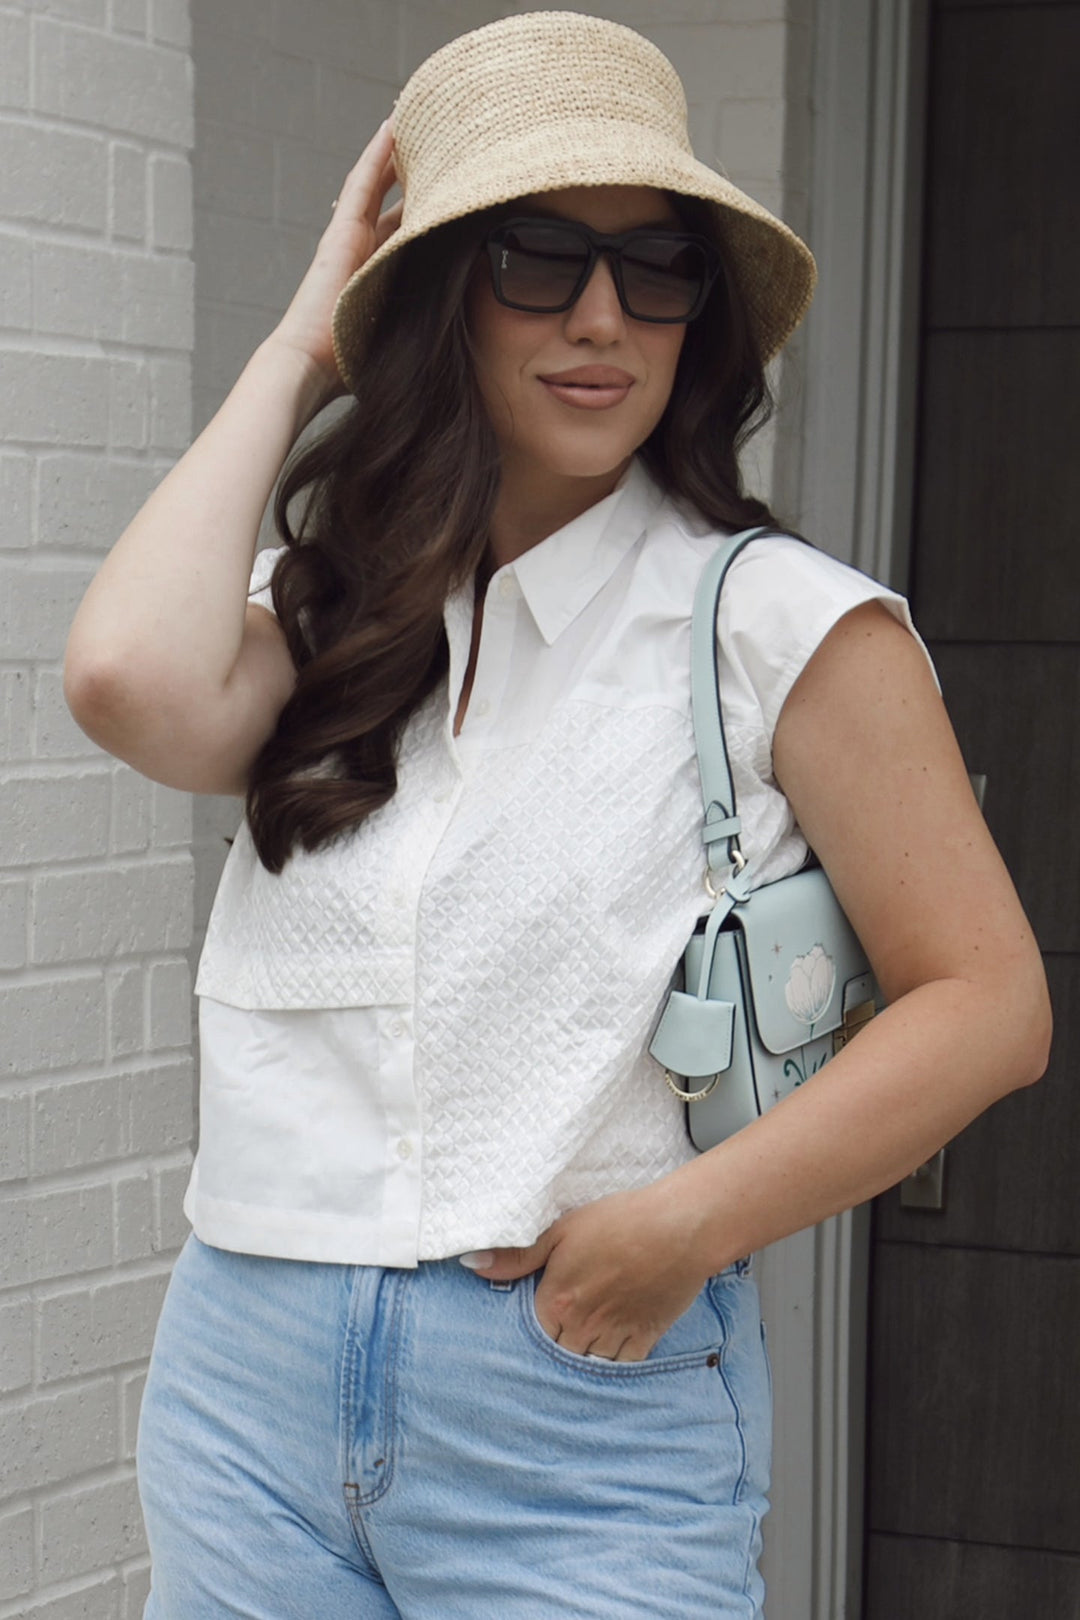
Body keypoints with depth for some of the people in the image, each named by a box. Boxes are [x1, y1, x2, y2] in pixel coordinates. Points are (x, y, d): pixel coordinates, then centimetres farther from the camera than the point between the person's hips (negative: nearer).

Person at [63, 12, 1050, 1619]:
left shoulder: (782, 623, -4)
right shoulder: (320, 614, 7)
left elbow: (989, 1000, -6)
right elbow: (134, 683, -15)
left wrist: (685, 1222, -16)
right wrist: (296, 353, -1)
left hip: (592, 1398, -3)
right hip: (251, 1382, 4)